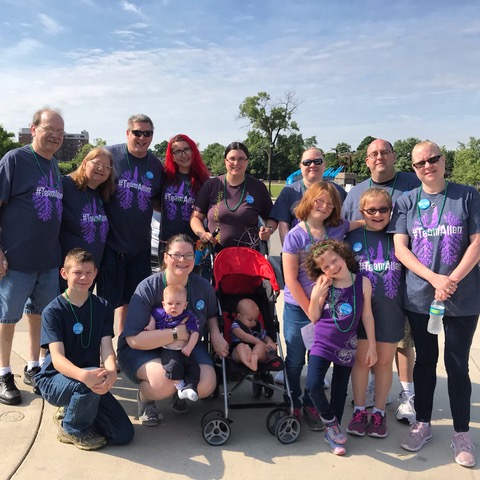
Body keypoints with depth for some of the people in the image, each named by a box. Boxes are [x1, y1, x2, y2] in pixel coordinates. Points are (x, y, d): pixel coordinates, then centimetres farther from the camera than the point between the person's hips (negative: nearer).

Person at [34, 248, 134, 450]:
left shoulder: (103, 308, -1)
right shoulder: (53, 311, -13)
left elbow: (106, 348, -11)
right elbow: (57, 357, -23)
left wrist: (111, 371, -35)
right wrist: (83, 375, -44)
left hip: (89, 378, 4)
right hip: (54, 379, -4)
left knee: (124, 434, -7)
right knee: (89, 384, -37)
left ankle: (73, 410, 16)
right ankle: (72, 429, -6)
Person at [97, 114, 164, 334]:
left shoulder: (156, 165, 8)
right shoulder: (109, 154, -6)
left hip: (140, 244, 5)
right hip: (110, 242, -4)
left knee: (132, 298, 16)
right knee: (107, 298, 4)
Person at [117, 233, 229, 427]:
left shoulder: (203, 286, -5)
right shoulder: (148, 288, -21)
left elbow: (211, 315, 18)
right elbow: (133, 339, -27)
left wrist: (215, 335, -3)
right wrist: (176, 333, -29)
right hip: (143, 351, -4)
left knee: (206, 386, -22)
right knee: (166, 382, -35)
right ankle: (144, 397, 4)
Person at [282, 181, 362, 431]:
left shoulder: (337, 228, 0)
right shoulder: (295, 236, -12)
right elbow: (290, 279, -12)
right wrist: (310, 311, -11)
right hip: (298, 308, -3)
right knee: (295, 361, 12)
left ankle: (310, 405, 33)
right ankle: (292, 405, 32)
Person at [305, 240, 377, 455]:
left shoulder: (363, 282, -7)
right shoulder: (323, 285, -9)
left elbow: (367, 315, 1)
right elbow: (313, 318, -3)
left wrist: (371, 346, 3)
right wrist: (316, 296, -19)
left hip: (347, 346, 1)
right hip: (323, 343, -1)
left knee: (340, 390, 13)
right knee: (313, 386, -15)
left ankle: (332, 430, 33)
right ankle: (331, 422, 14)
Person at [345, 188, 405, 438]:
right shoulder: (353, 237, 2)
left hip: (391, 308, 1)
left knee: (384, 361, 10)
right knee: (362, 358, 7)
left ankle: (379, 413, 25)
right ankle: (359, 410, 23)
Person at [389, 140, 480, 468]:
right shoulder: (406, 202, 2)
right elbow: (400, 249, -3)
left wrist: (452, 280, -16)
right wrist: (434, 279, -15)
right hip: (419, 297, 2)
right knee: (425, 361, 14)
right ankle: (423, 424, 29)